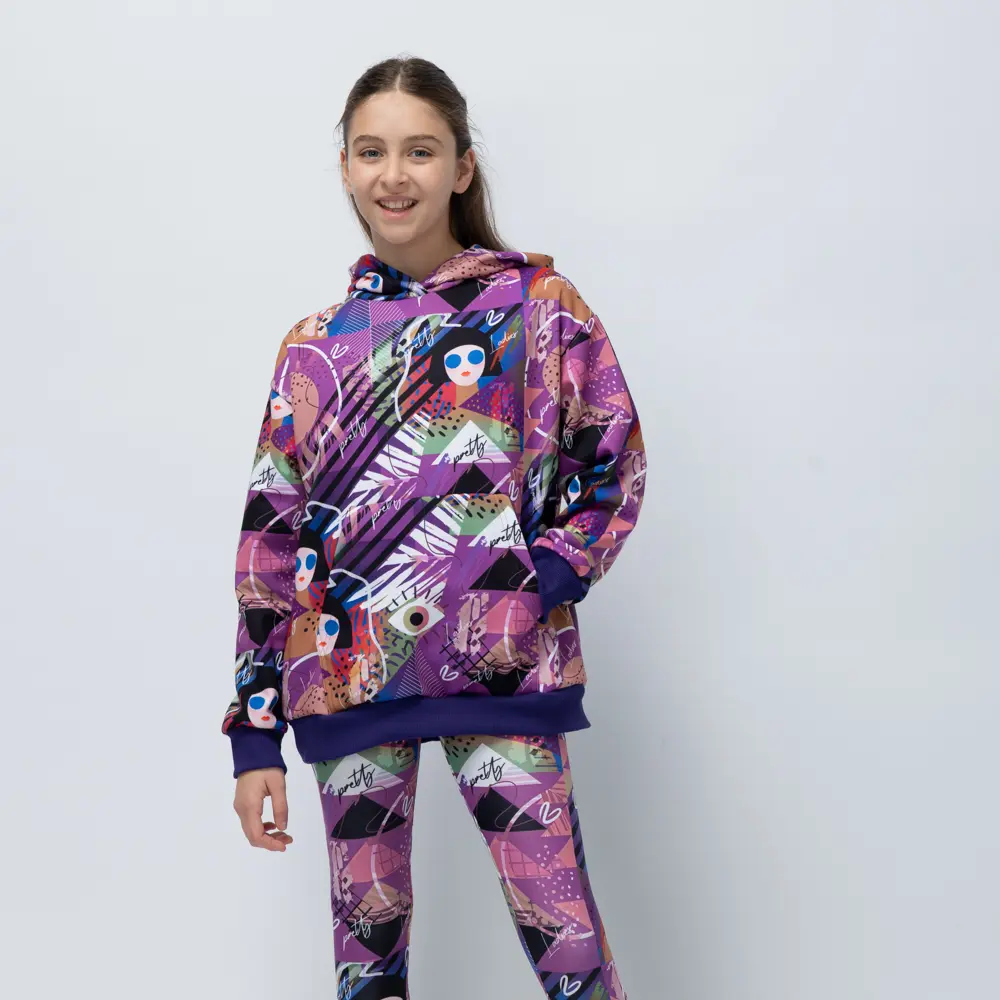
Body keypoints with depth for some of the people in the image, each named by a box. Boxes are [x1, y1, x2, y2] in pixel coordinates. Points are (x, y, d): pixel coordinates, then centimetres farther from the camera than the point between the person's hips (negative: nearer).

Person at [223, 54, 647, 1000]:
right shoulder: (316, 346, 9)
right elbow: (269, 540, 8)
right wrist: (254, 734, 4)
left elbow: (614, 468, 5)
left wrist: (538, 592, -11)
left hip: (501, 670, -2)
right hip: (345, 676, 3)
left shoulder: (537, 304, 3)